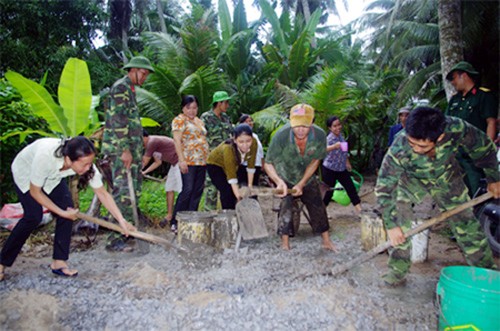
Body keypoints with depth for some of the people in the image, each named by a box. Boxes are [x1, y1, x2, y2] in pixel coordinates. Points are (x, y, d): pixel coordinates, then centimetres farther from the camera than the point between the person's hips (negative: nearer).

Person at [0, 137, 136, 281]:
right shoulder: (45, 156, -44)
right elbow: (35, 192, -27)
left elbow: (103, 194, -21)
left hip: (52, 176, 4)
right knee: (33, 217, -16)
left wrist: (121, 220, -26)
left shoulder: (85, 163, -32)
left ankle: (59, 262, -1)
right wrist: (62, 212, -25)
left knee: (67, 208, -13)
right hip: (25, 173, -4)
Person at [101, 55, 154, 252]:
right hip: (120, 149, -10)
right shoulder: (120, 87, -7)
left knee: (134, 192, 11)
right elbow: (117, 119, -17)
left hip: (132, 150, 10)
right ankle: (114, 240, -8)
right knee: (123, 193, -12)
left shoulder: (130, 90, 22)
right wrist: (125, 150, -22)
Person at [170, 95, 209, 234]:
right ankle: (175, 222, -5)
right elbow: (177, 140, -10)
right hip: (188, 162, -7)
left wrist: (208, 159, 17)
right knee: (187, 190, -13)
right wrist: (182, 160, -19)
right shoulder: (180, 120, -1)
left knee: (197, 191, 5)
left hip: (202, 161, 7)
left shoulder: (199, 121, 21)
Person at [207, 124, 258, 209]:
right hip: (215, 165, -5)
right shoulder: (228, 148, -41)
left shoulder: (253, 143, -29)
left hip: (233, 165, 5)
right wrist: (238, 194, -45)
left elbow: (251, 166, -17)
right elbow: (231, 174, -41)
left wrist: (250, 185, -16)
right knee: (227, 192, -17)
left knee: (234, 191, 1)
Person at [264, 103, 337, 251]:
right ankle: (285, 243, 6)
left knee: (317, 207, 7)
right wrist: (279, 181, -43)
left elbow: (315, 161, -13)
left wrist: (301, 184, -17)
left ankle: (326, 240, 24)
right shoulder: (281, 136, -34)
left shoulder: (320, 135, -29)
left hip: (307, 177, 2)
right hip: (285, 177, -2)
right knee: (285, 207, -9)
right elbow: (268, 163, -25)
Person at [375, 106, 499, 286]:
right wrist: (391, 225, -26)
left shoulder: (457, 129, -36)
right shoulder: (398, 150, -40)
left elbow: (484, 147, -13)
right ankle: (398, 272, 6)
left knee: (466, 222, 5)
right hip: (412, 180, -1)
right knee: (399, 226, -11)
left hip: (446, 179, 2)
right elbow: (384, 189, -29)